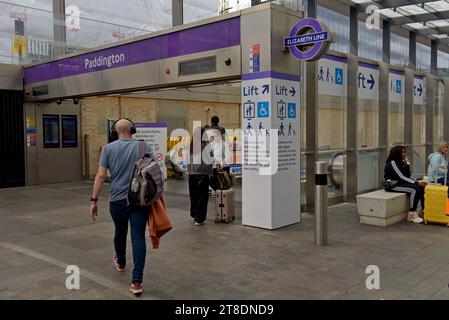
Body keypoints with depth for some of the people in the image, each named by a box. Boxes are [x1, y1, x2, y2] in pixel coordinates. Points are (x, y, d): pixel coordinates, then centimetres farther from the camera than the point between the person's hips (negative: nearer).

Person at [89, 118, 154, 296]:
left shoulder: (108, 148, 1)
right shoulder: (144, 146, 1)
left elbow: (100, 176, -4)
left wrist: (94, 201, 0)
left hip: (117, 200, 1)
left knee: (120, 232, 22)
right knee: (138, 237, -2)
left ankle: (121, 263, 49)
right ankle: (136, 281, -8)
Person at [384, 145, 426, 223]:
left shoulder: (400, 162, 12)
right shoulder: (393, 163, -14)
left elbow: (408, 176, 9)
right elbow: (402, 177, -21)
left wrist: (407, 164, -4)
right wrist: (417, 183, -21)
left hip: (401, 183, 9)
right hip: (393, 185, -9)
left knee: (422, 187, -7)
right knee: (415, 189, -27)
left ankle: (424, 210, -8)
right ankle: (411, 215, -22)